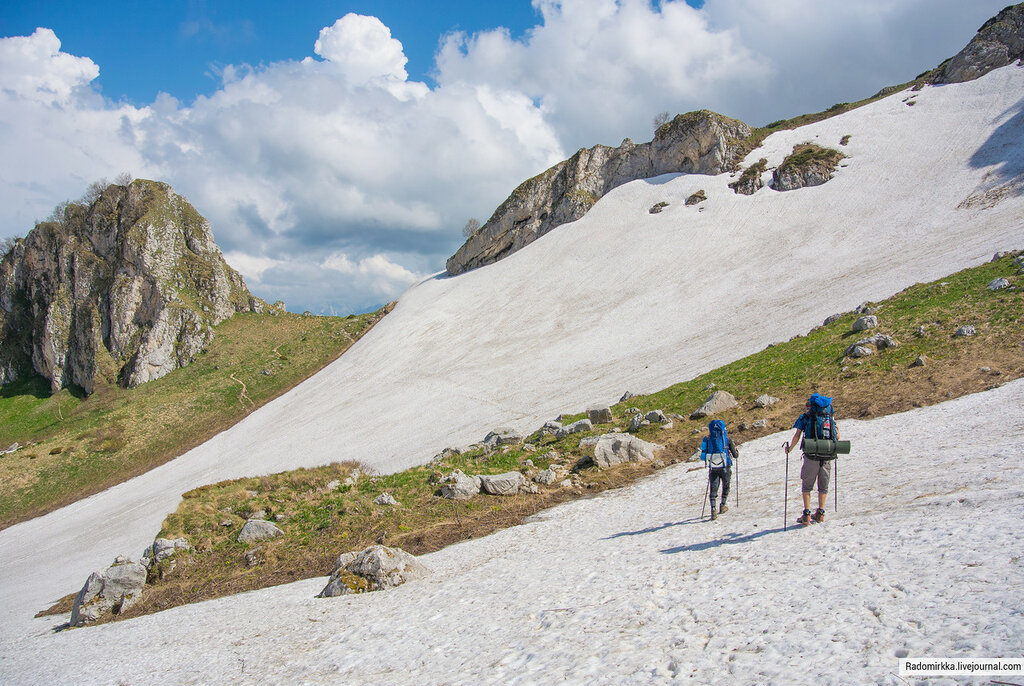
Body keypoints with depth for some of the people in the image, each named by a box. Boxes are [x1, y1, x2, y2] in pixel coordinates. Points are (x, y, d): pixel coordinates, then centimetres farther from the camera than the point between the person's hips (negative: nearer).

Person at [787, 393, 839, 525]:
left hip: (811, 456, -3)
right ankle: (820, 513, 17)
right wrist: (836, 428, 32)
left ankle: (806, 514, -1)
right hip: (827, 457, 3)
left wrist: (789, 449, 9)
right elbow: (837, 437, 11)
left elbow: (797, 436, -4)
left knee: (807, 485, 6)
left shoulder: (805, 417, 2)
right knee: (823, 486, 15)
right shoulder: (830, 418, 11)